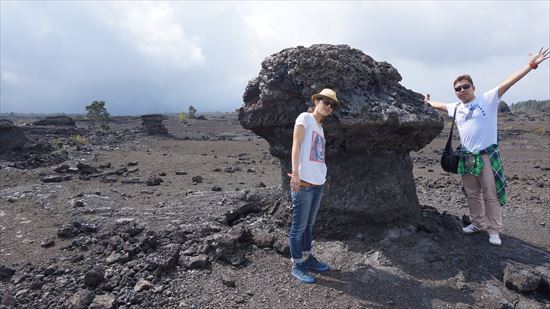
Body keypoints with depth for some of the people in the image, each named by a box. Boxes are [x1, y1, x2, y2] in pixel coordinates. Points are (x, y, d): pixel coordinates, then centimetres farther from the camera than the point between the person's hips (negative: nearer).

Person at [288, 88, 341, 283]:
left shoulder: (320, 128, 19)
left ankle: (307, 258, 31)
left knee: (309, 224, 18)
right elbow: (296, 145, -14)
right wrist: (295, 173, -24)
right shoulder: (305, 118, -3)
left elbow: (317, 155, 15)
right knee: (299, 226, 2)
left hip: (318, 183, 8)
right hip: (303, 183, -8)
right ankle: (297, 266, 14)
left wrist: (320, 177, 6)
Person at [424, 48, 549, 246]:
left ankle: (494, 230, 11)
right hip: (466, 157, 5)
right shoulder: (455, 108, 12)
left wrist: (531, 64, -18)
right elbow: (441, 105, 31)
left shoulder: (487, 99, -3)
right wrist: (429, 102, 46)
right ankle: (477, 223, 30)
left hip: (487, 156, -5)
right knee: (472, 194, 15)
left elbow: (509, 82, -11)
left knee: (491, 195, 1)